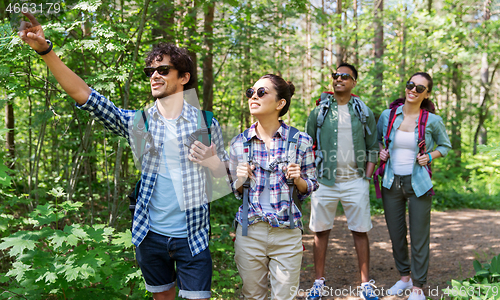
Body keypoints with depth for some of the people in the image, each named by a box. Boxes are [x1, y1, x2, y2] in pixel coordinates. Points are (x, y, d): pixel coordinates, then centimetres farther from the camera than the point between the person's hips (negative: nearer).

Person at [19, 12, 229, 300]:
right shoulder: (137, 123, -1)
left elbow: (228, 176, 6)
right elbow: (83, 93, -8)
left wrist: (211, 162, -18)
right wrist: (45, 49, -18)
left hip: (192, 236, -2)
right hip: (150, 234, 2)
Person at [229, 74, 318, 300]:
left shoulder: (300, 141, -3)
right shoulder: (239, 143, 1)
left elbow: (309, 188, 6)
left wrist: (298, 179, -14)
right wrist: (240, 180, -10)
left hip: (287, 233, -1)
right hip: (249, 231, 2)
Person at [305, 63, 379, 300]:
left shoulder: (364, 112, 6)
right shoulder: (319, 111, 5)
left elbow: (373, 147, 10)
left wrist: (367, 176, 1)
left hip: (355, 181, 0)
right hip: (325, 181, 0)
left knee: (360, 231, 4)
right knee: (320, 231, 5)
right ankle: (319, 281, 18)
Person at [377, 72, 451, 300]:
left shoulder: (432, 121, -6)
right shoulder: (388, 115, -1)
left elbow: (445, 145, 9)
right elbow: (376, 138, 18)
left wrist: (429, 157, -8)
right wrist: (381, 151, -1)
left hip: (418, 183, -3)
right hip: (392, 182, 3)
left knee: (419, 236, 3)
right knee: (396, 234, 13)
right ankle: (404, 277, 34)